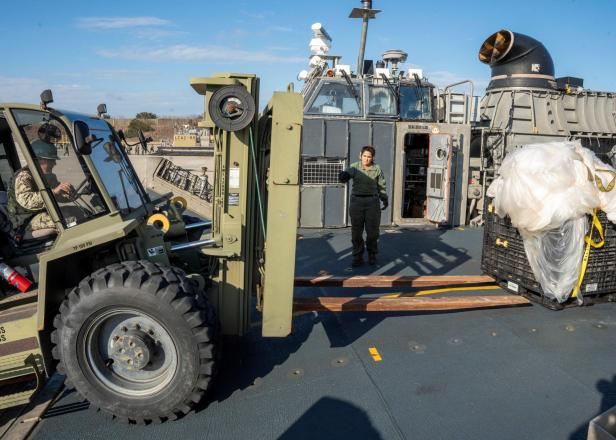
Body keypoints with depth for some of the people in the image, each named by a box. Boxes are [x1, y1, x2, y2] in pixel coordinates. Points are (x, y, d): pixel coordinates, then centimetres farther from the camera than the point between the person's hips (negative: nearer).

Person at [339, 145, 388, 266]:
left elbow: (381, 186, 11)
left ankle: (372, 255, 22)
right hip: (357, 200, 0)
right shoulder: (354, 167, -2)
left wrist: (385, 199, 4)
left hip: (372, 201, 1)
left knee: (372, 230, 4)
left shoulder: (377, 169, 3)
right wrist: (344, 176, -40)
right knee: (356, 230, 1)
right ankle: (358, 257, 11)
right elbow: (344, 177, -17)